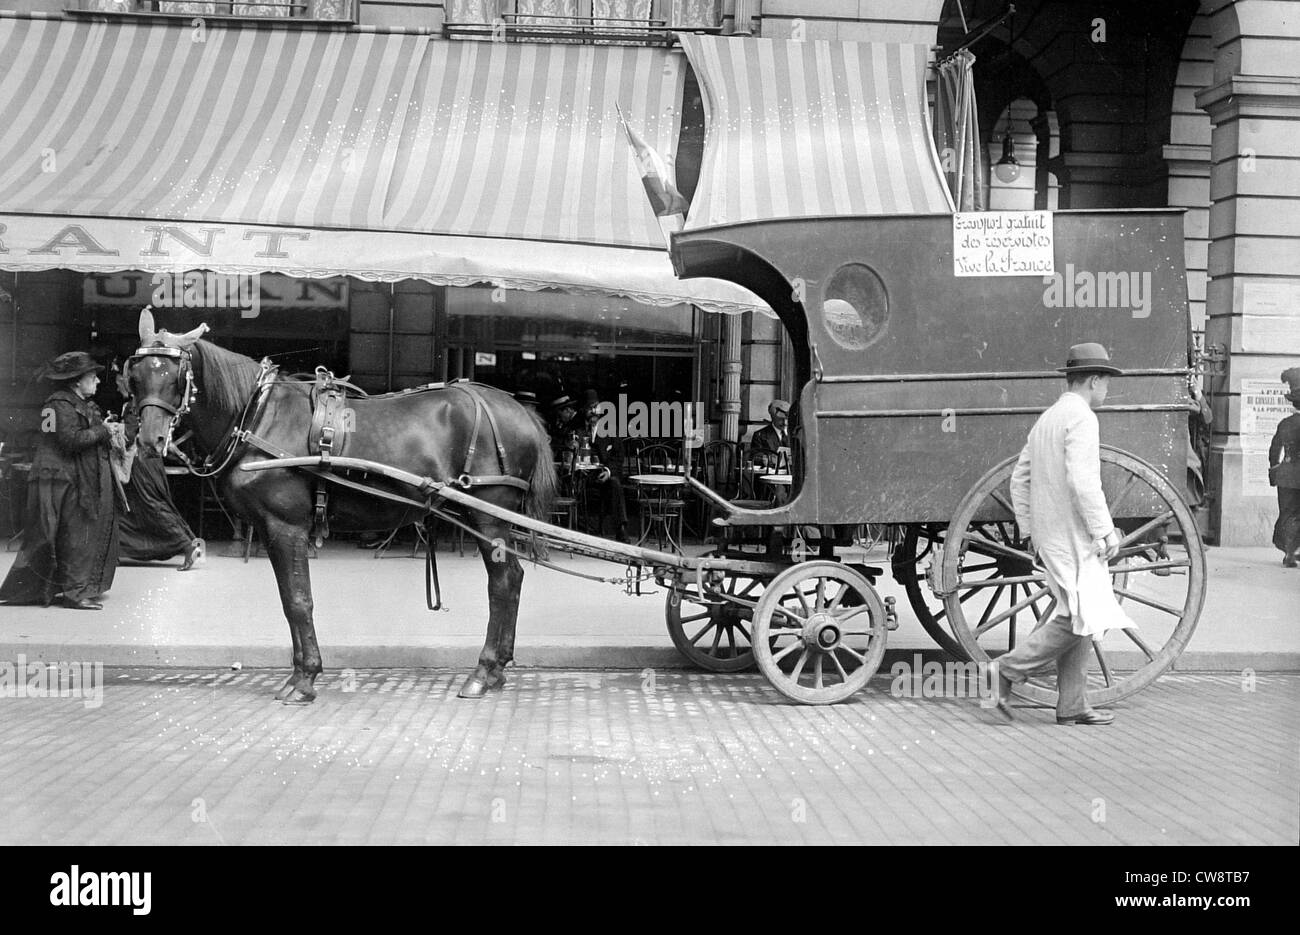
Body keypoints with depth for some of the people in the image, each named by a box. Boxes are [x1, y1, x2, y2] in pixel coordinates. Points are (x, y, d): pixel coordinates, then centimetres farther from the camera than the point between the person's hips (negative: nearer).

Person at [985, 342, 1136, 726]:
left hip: (1048, 534, 10)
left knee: (1079, 619, 10)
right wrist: (1106, 530, -18)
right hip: (1073, 535, -10)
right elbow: (1082, 481, -22)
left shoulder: (1046, 419, 17)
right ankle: (1007, 671, -8)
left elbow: (1019, 479, 19)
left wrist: (1030, 532, 21)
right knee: (1080, 619, -8)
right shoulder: (1081, 417, -12)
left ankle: (1072, 706, 11)